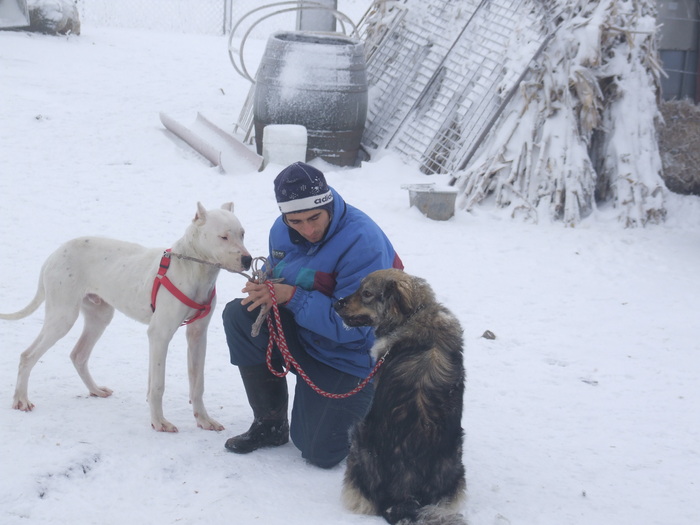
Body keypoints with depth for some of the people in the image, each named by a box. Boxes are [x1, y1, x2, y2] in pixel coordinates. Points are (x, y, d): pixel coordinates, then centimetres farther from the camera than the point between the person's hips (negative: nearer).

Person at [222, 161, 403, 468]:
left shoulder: (363, 241, -28)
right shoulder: (282, 230, -6)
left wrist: (291, 296, -33)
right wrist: (265, 288, -14)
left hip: (351, 355, -6)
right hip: (302, 336, 7)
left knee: (320, 453, -10)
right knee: (238, 315, -16)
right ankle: (271, 423, -2)